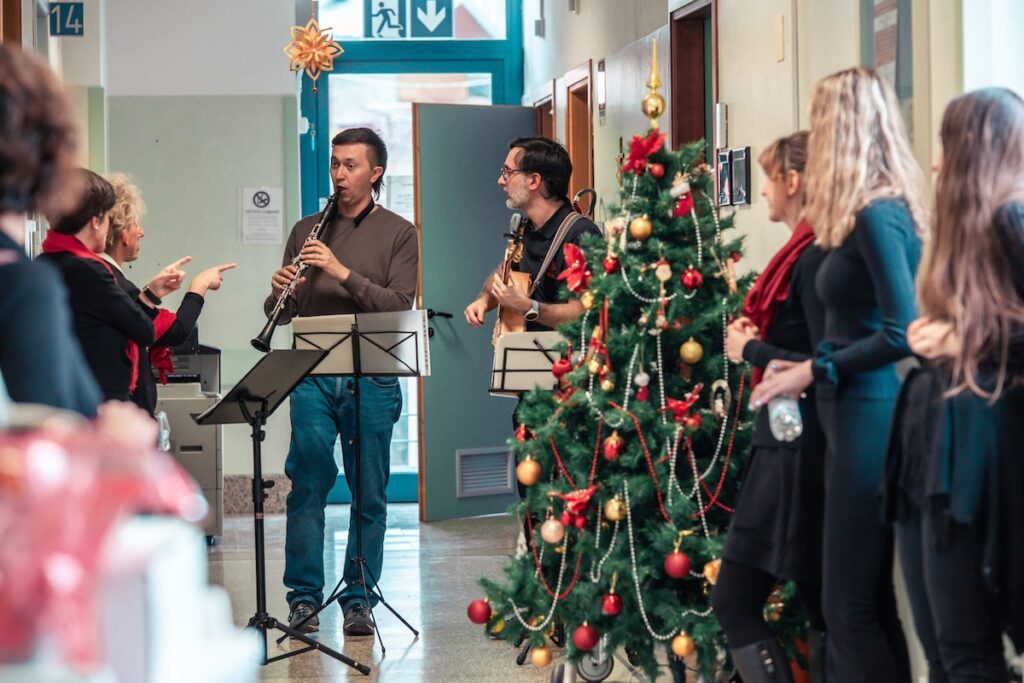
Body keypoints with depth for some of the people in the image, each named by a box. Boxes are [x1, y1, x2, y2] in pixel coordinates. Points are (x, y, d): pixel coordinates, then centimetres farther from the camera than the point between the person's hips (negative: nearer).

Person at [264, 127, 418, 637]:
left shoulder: (398, 233, 7)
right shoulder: (306, 231, 15)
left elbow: (400, 306, -6)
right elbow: (280, 312, 15)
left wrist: (343, 273, -16)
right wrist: (280, 293, -8)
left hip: (372, 379, -1)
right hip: (313, 374, 2)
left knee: (369, 493, 1)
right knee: (307, 484, -4)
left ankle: (359, 600, 9)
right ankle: (304, 597, 3)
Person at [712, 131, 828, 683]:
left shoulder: (814, 258, -17)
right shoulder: (807, 253, 13)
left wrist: (751, 351, -13)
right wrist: (756, 336, 7)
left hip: (798, 451, -10)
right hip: (790, 445, 10)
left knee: (735, 600, -7)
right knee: (821, 605, 11)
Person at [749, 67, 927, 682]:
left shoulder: (876, 215, -16)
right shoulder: (883, 209, 12)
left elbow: (903, 333, -21)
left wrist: (815, 370, -14)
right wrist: (809, 366, 10)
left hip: (869, 419, -10)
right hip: (860, 416, 10)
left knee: (850, 607, -6)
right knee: (871, 600, 13)